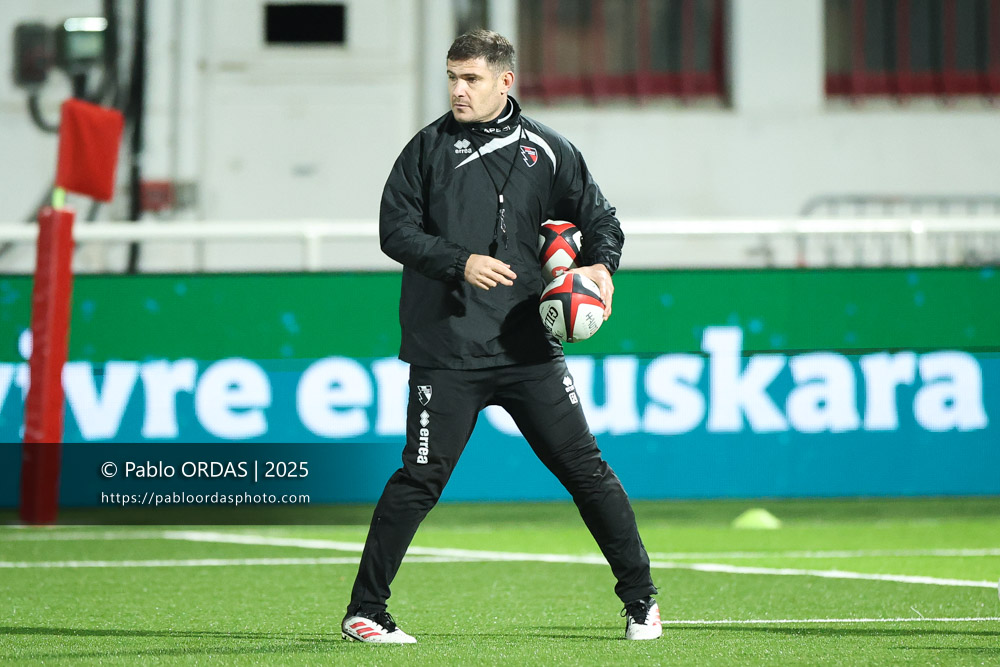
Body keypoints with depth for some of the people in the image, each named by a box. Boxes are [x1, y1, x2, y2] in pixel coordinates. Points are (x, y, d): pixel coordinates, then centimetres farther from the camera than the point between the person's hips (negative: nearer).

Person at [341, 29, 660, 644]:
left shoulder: (547, 151, 8)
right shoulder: (429, 148, 4)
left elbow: (600, 218, 15)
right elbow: (396, 229, -1)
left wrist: (602, 264, -6)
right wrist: (458, 263, -16)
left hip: (530, 349, 2)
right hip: (447, 353, -2)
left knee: (585, 467, 1)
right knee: (421, 478, -6)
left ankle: (641, 600, 13)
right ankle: (365, 611, 3)